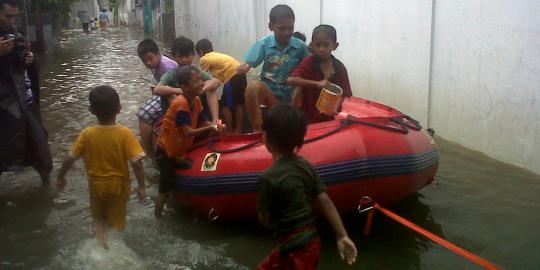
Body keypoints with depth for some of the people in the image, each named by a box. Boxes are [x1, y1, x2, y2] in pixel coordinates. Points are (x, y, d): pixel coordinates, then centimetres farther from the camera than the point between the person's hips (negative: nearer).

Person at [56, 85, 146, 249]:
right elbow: (137, 162, -23)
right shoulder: (125, 133, -21)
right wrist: (141, 187, -13)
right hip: (118, 185, -1)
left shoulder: (87, 134, -16)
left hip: (96, 185, 1)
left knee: (98, 217, 28)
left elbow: (69, 159, -10)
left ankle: (101, 238, 16)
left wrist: (60, 178, 7)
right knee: (116, 220, 20)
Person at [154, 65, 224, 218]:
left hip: (180, 151, 8)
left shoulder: (196, 100, -3)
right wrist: (210, 128, -37)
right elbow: (187, 132, -33)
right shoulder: (181, 104, -29)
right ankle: (157, 218, 12)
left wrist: (214, 126, -20)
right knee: (166, 188, -2)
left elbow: (202, 122, -1)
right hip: (166, 152, -8)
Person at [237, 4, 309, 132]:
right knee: (253, 86, -33)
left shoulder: (300, 46, -7)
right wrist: (243, 68, -31)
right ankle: (257, 130, -23)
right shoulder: (264, 43, -6)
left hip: (290, 96, 1)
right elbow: (247, 64, -7)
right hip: (268, 90, -1)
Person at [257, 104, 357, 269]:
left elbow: (265, 220, -12)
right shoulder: (306, 166, 0)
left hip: (297, 248, -8)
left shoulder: (268, 178, -20)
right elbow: (326, 203, 0)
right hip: (310, 241, 8)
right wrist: (342, 236, 4)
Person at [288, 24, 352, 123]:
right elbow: (290, 80, -24)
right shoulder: (309, 62, -10)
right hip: (307, 118, -2)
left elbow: (345, 95, 4)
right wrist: (317, 83, -31)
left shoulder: (340, 68, -2)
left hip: (329, 119, 3)